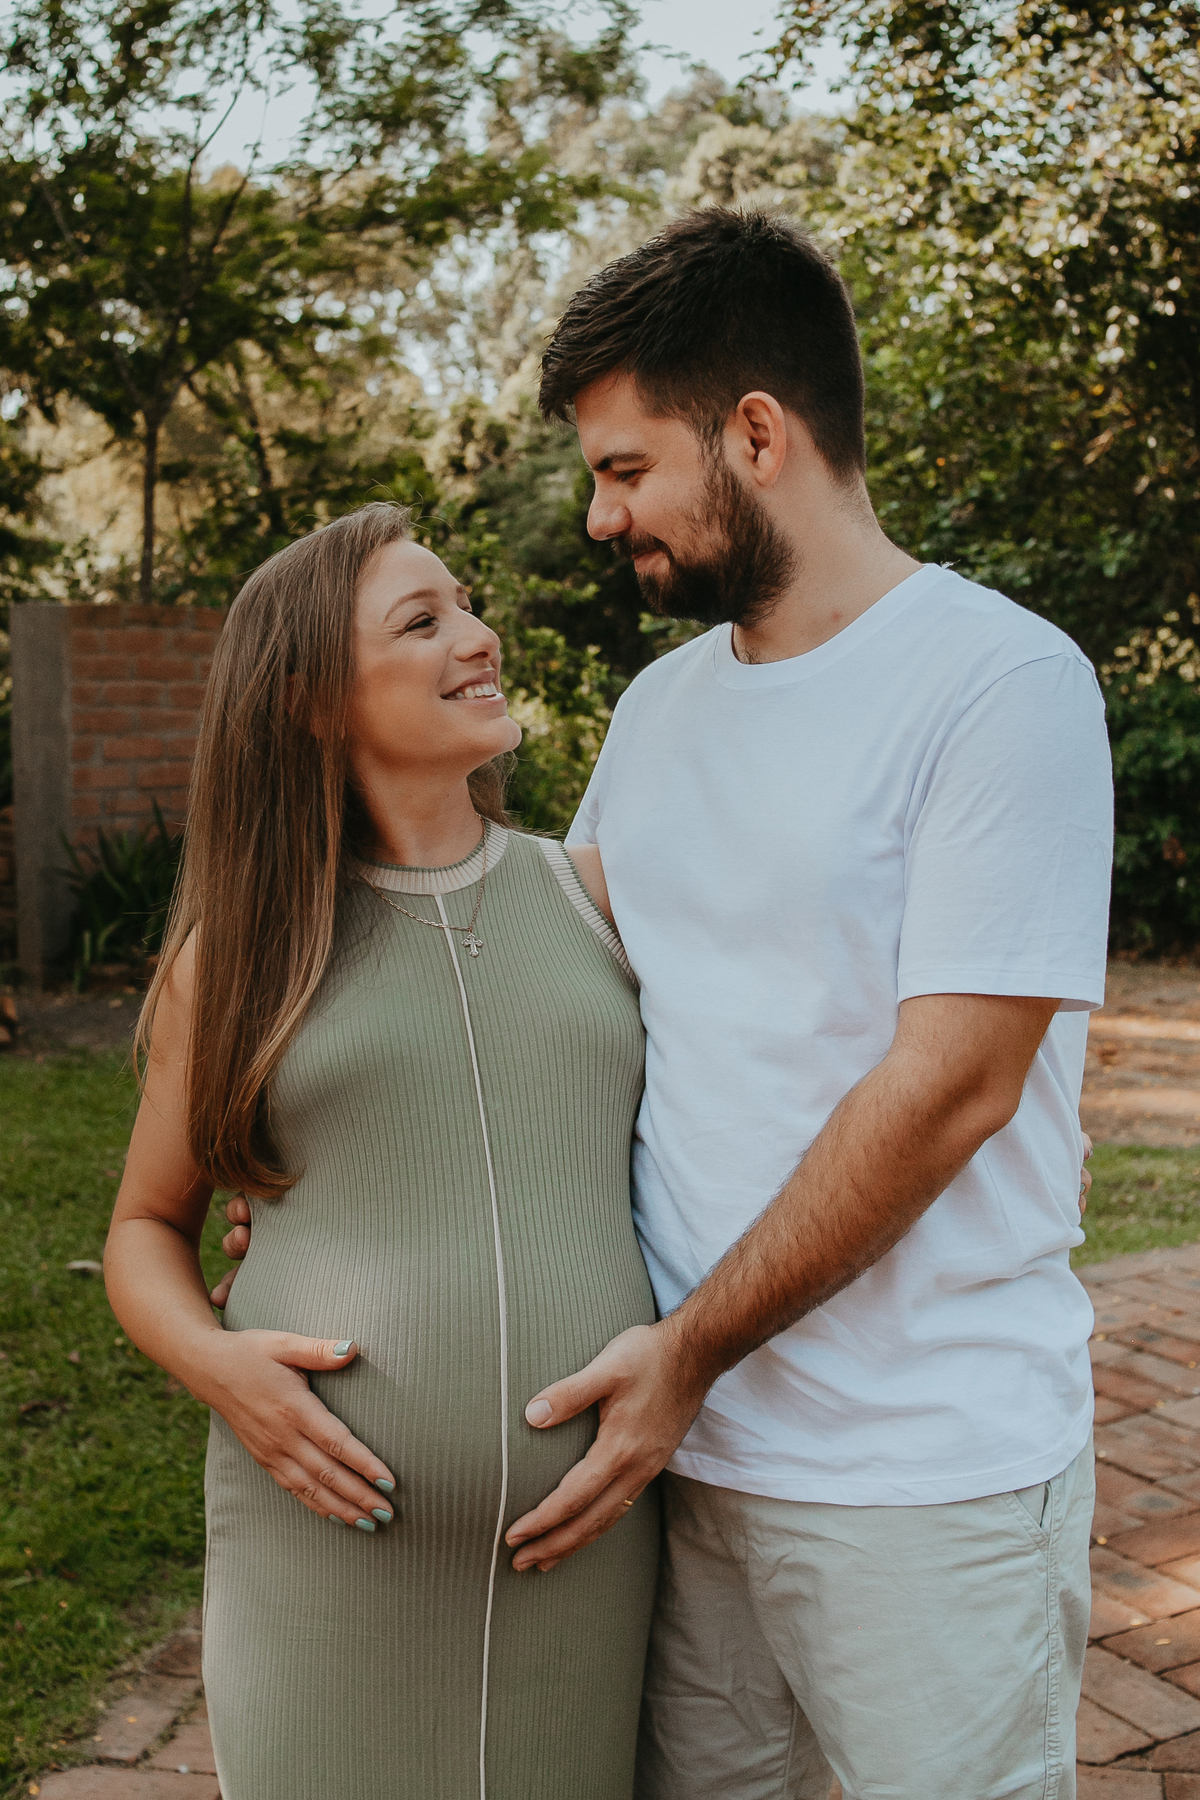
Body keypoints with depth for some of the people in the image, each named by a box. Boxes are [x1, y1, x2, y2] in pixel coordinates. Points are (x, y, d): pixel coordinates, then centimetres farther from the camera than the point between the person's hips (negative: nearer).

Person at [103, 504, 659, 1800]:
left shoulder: (592, 898, 7)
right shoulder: (240, 948, 3)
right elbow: (145, 1228, 12)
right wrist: (213, 1364, -9)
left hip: (586, 1537, 2)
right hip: (331, 1534, -1)